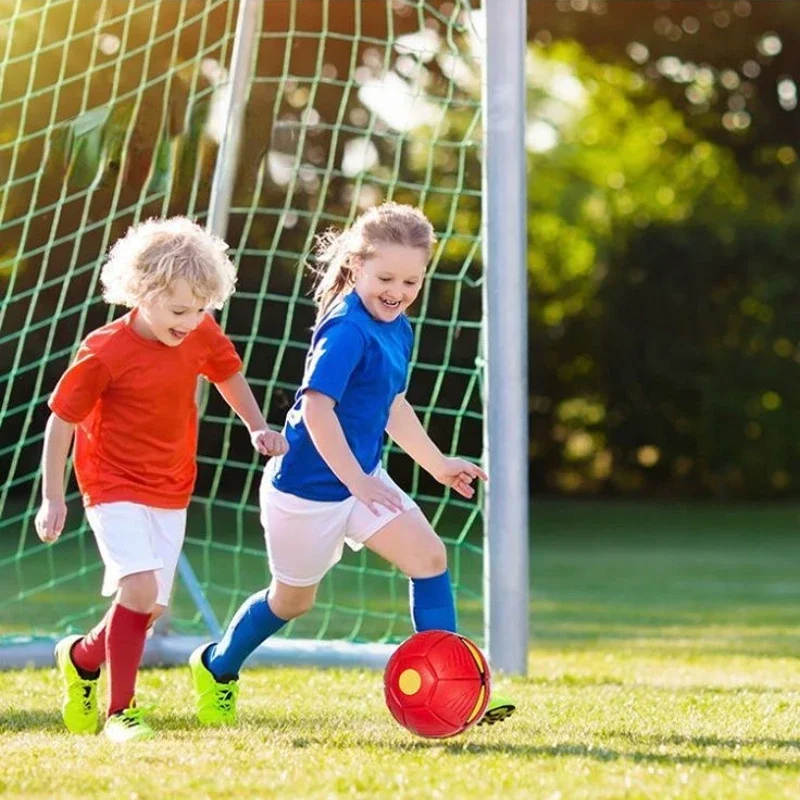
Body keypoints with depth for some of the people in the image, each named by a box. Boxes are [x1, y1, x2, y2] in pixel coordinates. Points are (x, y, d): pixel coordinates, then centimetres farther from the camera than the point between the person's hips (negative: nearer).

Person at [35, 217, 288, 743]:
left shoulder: (203, 335, -5)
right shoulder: (105, 352, -20)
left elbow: (228, 373, 18)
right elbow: (61, 421, -11)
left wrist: (257, 428, 10)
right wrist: (52, 499, -8)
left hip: (171, 492, 6)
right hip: (114, 487, -6)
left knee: (150, 607, 5)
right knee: (140, 589, -23)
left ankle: (81, 657, 34)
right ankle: (121, 710, -11)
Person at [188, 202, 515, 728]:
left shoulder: (398, 330, 6)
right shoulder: (346, 330, -24)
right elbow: (317, 406, -31)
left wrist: (438, 464, 23)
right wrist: (357, 481, -33)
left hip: (362, 478, 8)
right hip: (309, 487, -8)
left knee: (429, 554, -7)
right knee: (294, 598, 11)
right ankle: (217, 666, 37)